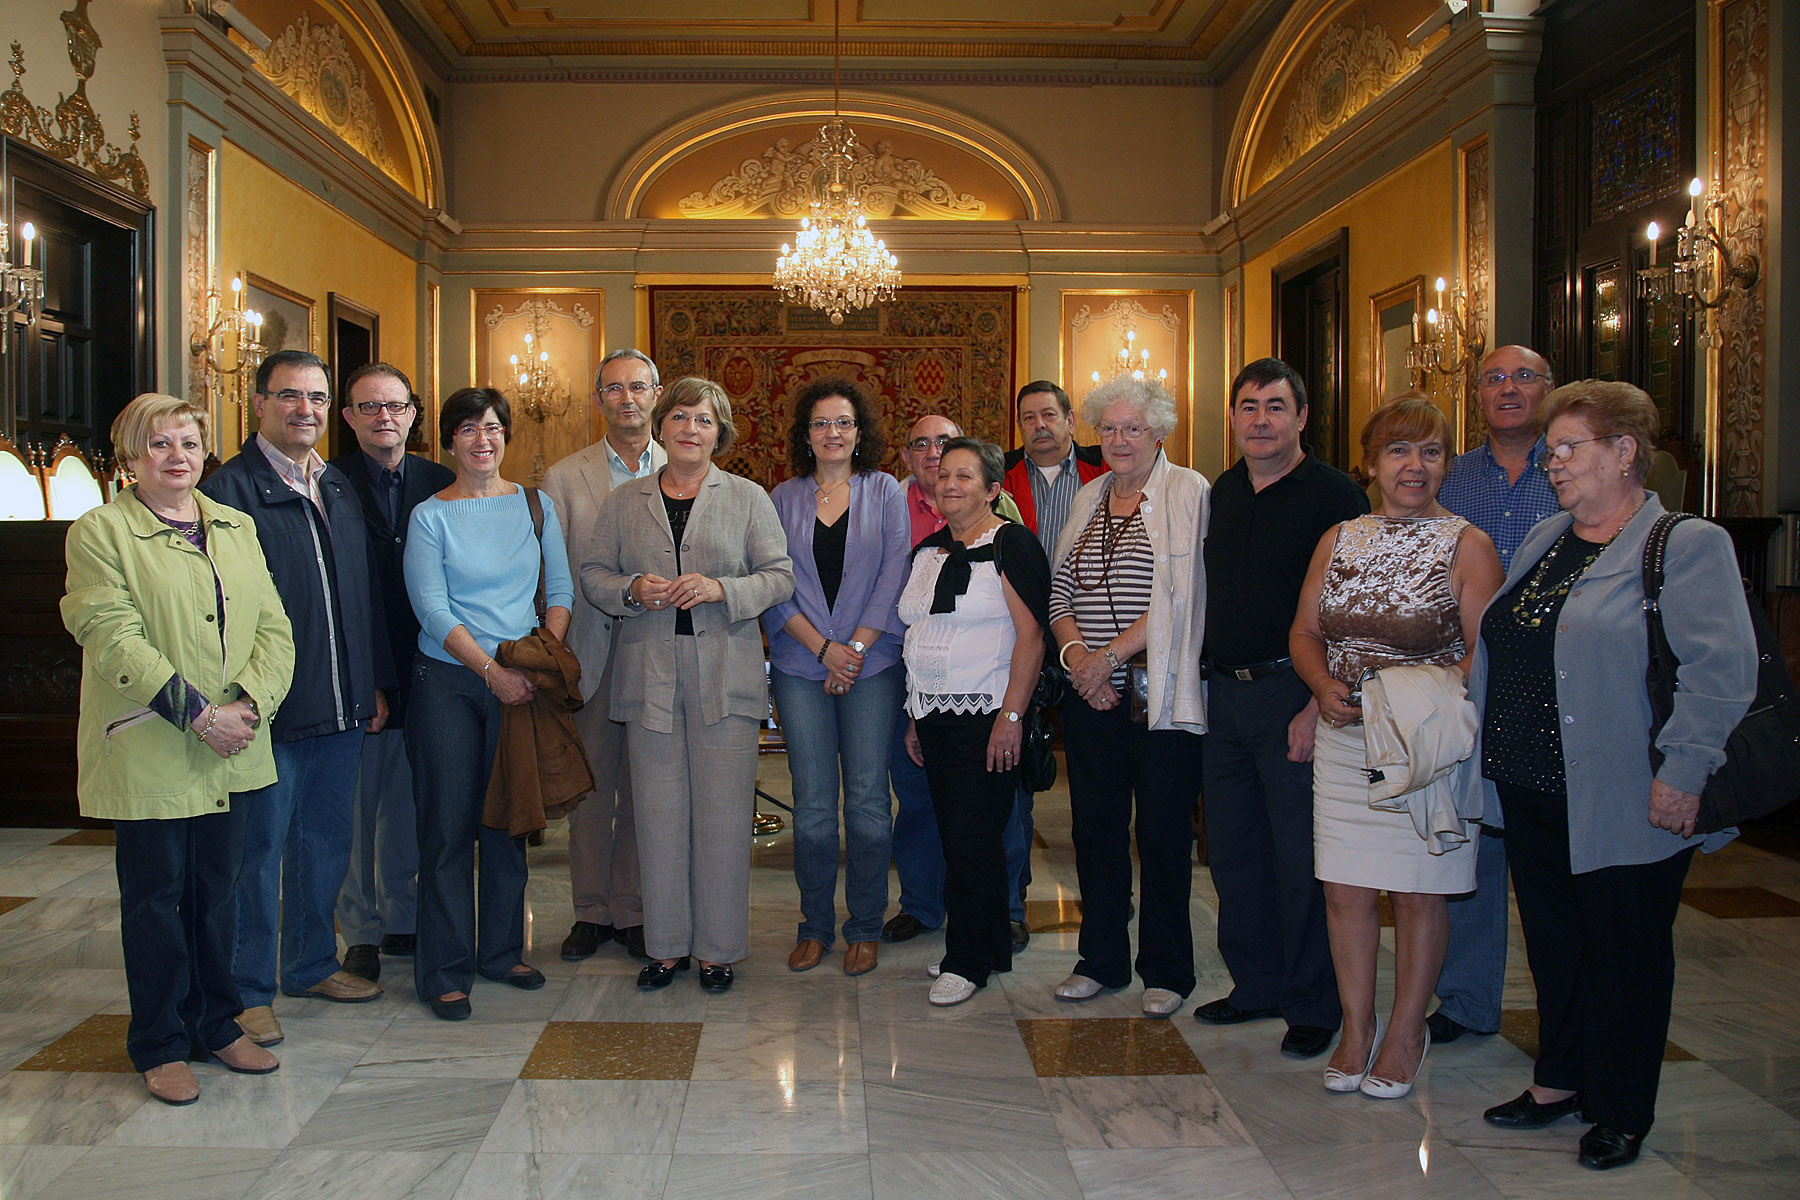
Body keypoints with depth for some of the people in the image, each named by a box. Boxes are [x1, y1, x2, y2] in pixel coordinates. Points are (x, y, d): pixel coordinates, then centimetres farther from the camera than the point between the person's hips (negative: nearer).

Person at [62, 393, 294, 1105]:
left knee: (218, 890, 13)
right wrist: (197, 712, -20)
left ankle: (217, 1025, 27)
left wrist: (249, 701, -11)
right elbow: (114, 641, -14)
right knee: (156, 898, 5)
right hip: (149, 752, -4)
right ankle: (160, 1045, 19)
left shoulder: (236, 528, 12)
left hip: (231, 752, 5)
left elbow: (273, 627, 6)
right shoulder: (100, 532, -4)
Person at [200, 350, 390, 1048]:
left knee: (327, 842, 16)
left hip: (342, 708, 7)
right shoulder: (229, 489, -8)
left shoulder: (340, 490, 14)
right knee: (259, 850, 3)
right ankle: (248, 990, 16)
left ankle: (312, 964, 32)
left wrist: (376, 683, 14)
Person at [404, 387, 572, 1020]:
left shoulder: (535, 506, 8)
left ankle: (503, 950, 24)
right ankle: (445, 970, 11)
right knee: (448, 825, 1)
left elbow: (560, 590, 7)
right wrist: (491, 670, -15)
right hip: (448, 682, -3)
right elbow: (431, 606, -8)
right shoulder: (430, 516, -1)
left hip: (519, 683, 3)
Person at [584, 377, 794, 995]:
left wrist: (721, 589, -14)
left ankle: (716, 947, 13)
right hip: (649, 675, 2)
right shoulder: (623, 501, 12)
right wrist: (631, 590, -8)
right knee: (658, 810, 4)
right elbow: (593, 574, 12)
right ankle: (665, 944, 17)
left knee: (723, 814, 0)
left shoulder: (748, 498, 7)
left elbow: (780, 576, 2)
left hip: (725, 675, -1)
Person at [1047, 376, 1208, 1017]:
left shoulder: (1187, 492, -4)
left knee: (1163, 831, 2)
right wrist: (1076, 653, -6)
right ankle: (1100, 958, 25)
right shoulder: (1087, 499, 14)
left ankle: (1166, 970, 17)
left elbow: (1179, 596, -13)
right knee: (1095, 826, 10)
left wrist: (1111, 655, -14)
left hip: (1159, 693, -5)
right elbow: (1059, 591, 12)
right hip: (1090, 695, 5)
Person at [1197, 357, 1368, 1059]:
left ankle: (1314, 1005, 15)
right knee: (1232, 851, 12)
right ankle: (1256, 984, 27)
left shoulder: (1335, 496, -7)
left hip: (1293, 695, -6)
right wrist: (1202, 681, 12)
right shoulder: (1220, 494, 12)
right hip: (1223, 694, 6)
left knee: (1302, 857, 0)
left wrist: (1317, 708, -17)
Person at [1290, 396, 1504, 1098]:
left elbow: (1486, 652, -9)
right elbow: (1303, 632, 11)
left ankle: (1406, 1035, 24)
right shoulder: (1339, 540, 8)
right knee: (1345, 888, 7)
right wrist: (1325, 686, -8)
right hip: (1344, 742, 4)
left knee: (1419, 892, 7)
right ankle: (1357, 1029, 24)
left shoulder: (1467, 547, -4)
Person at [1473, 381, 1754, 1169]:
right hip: (1529, 794, 7)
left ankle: (1622, 1112, 24)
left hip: (1622, 805, -7)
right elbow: (1496, 651, 20)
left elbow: (1721, 668, -17)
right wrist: (1489, 745, 16)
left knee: (1624, 955, 8)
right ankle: (1560, 1083, 33)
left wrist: (1683, 772, -21)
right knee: (1552, 944, 16)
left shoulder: (1687, 546, -9)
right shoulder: (1543, 542, 14)